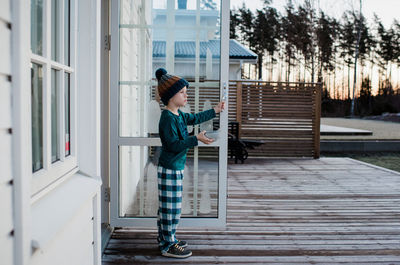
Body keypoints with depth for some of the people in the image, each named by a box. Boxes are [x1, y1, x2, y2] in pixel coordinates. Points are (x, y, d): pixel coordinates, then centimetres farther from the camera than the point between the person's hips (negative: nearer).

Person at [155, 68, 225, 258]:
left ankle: (166, 239, 31)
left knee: (168, 207, 18)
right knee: (171, 207, -1)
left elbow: (194, 119, 29)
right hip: (169, 169, -10)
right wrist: (196, 139, -28)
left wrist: (215, 111, 31)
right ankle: (168, 246, 10)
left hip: (176, 167, 10)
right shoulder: (167, 118, -20)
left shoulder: (179, 115, 11)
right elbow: (174, 145, -24)